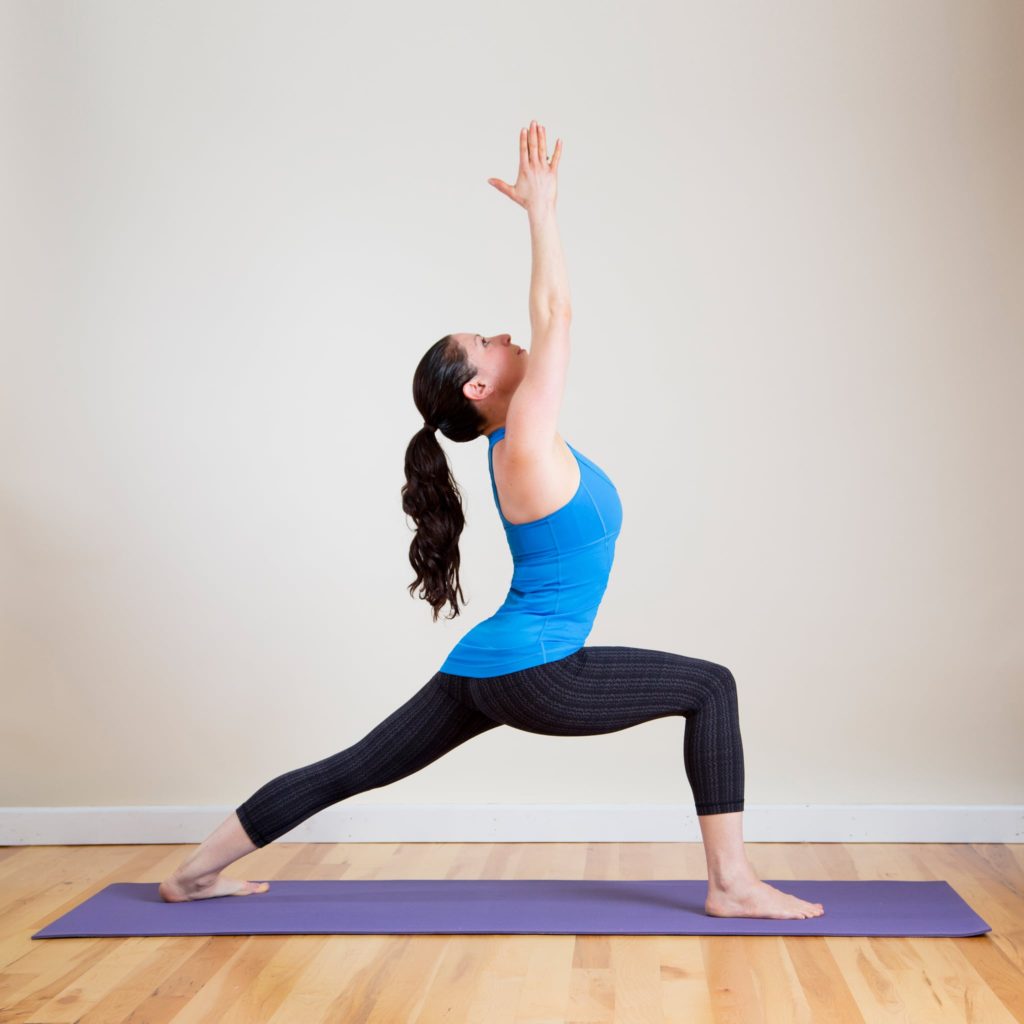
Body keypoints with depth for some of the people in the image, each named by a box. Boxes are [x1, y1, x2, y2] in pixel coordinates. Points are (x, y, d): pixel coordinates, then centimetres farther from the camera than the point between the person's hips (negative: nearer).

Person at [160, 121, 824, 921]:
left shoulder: (522, 441, 11)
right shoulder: (525, 443, -14)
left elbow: (550, 319, 17)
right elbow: (556, 313, -12)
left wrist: (542, 209, 18)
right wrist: (542, 207, -6)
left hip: (483, 672, 10)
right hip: (531, 672, -9)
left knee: (352, 770, 14)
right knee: (710, 687, -2)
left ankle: (197, 873, 22)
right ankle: (733, 885, 0)